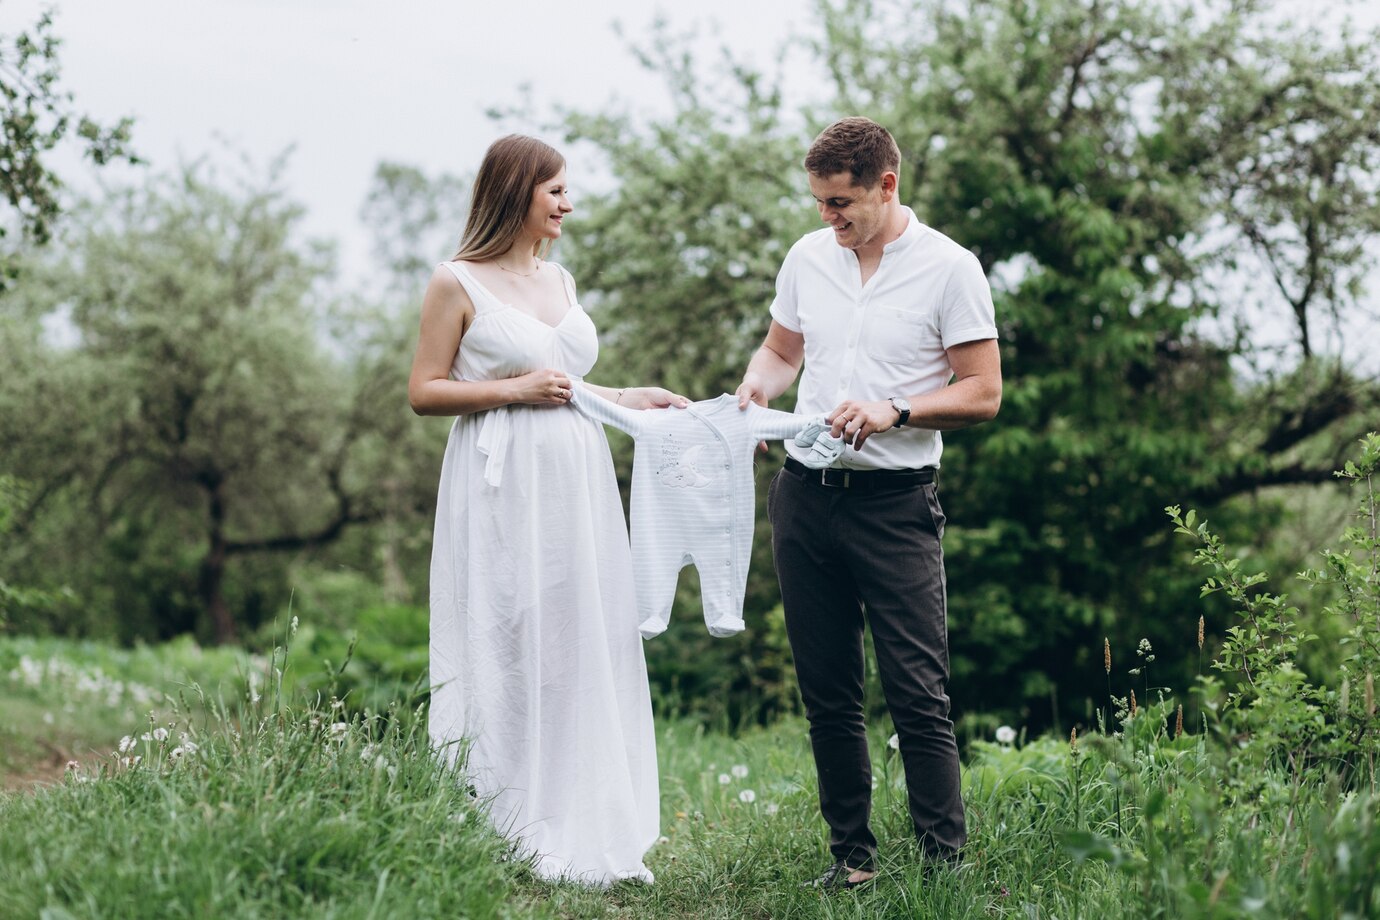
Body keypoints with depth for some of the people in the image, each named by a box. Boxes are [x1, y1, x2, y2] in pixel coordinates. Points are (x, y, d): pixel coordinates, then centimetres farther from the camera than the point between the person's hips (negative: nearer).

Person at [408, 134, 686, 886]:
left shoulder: (559, 280, 17)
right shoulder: (457, 283, -3)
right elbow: (424, 392, -5)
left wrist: (633, 399, 16)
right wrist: (516, 389, -12)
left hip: (576, 487, 7)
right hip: (503, 491, -6)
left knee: (586, 653, 5)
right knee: (506, 657, -5)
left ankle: (586, 836, 12)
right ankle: (504, 841, 1)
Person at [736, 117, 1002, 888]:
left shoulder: (949, 268, -5)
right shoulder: (808, 256, 9)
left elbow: (983, 393, -5)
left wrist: (896, 411, -19)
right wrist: (756, 386, 1)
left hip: (896, 503, -5)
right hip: (806, 496, 5)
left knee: (919, 694, -8)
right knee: (828, 694, 9)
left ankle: (946, 865, -4)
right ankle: (852, 856, 18)